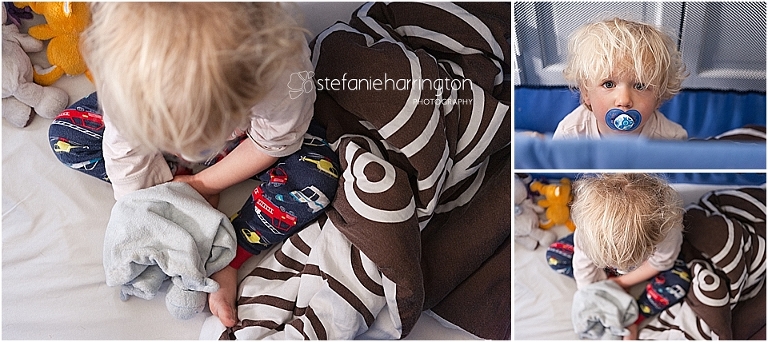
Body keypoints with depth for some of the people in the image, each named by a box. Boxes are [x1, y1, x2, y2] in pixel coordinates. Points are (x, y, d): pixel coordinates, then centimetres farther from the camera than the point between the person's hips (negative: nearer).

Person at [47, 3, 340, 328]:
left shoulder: (282, 70, -43)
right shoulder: (128, 67, -38)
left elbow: (272, 143, -21)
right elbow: (126, 152, -20)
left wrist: (205, 183, -16)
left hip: (247, 128, -2)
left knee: (317, 177, -29)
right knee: (64, 135, -12)